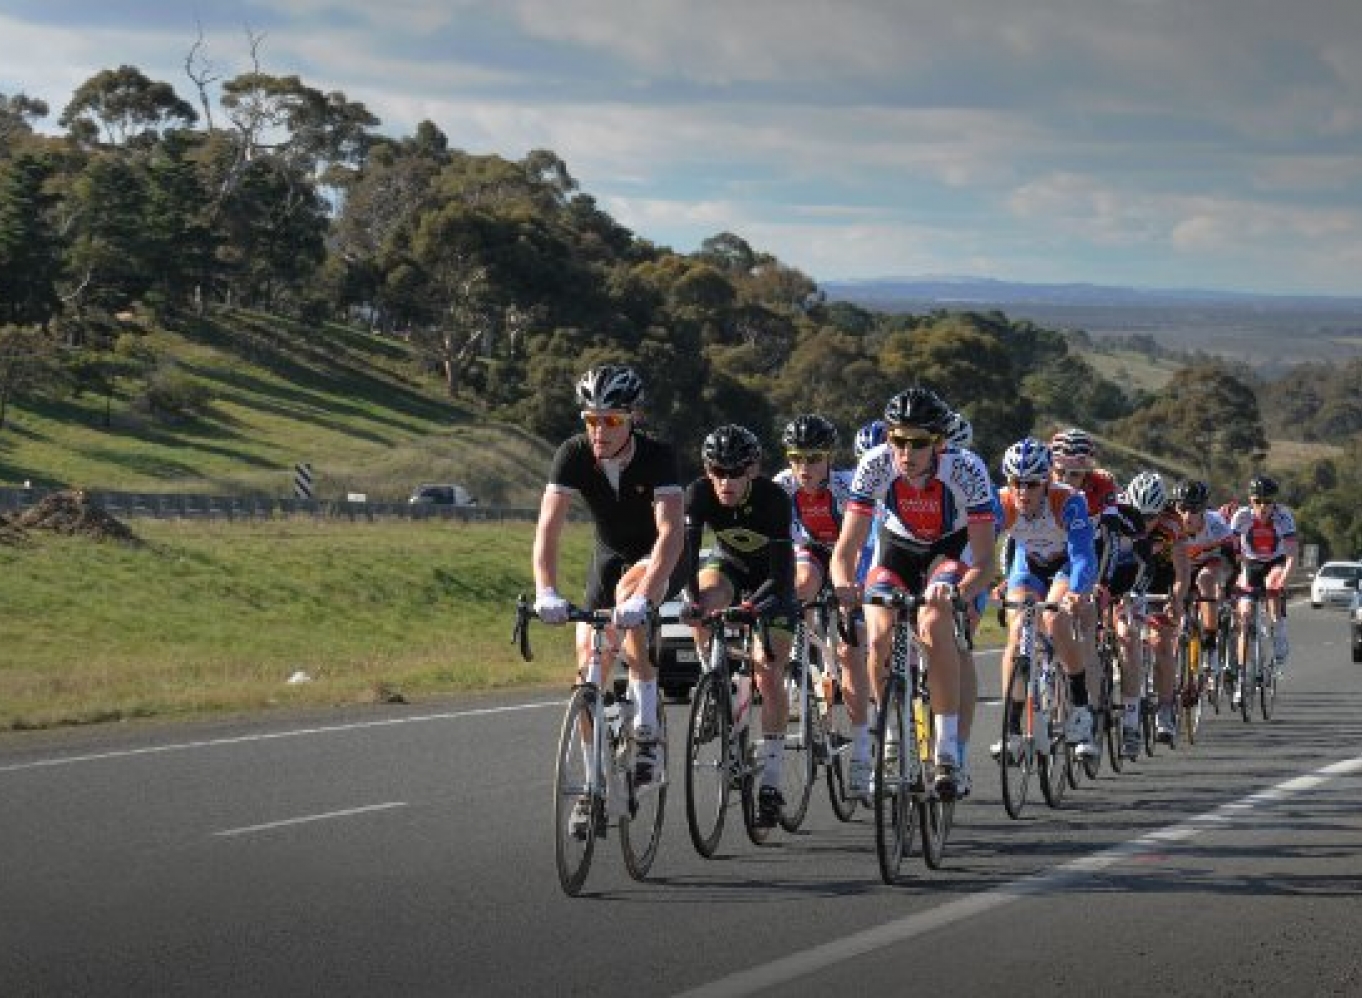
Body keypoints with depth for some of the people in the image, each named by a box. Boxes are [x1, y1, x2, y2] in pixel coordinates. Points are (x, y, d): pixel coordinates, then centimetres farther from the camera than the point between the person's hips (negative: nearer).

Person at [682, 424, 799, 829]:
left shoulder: (774, 499, -32)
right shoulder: (699, 493, -26)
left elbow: (781, 567, -33)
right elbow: (686, 545, -35)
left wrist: (762, 604, -50)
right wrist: (691, 595, -51)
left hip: (769, 574, -2)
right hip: (726, 563, 2)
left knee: (769, 676, -12)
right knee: (707, 597, -35)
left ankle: (770, 780, -5)